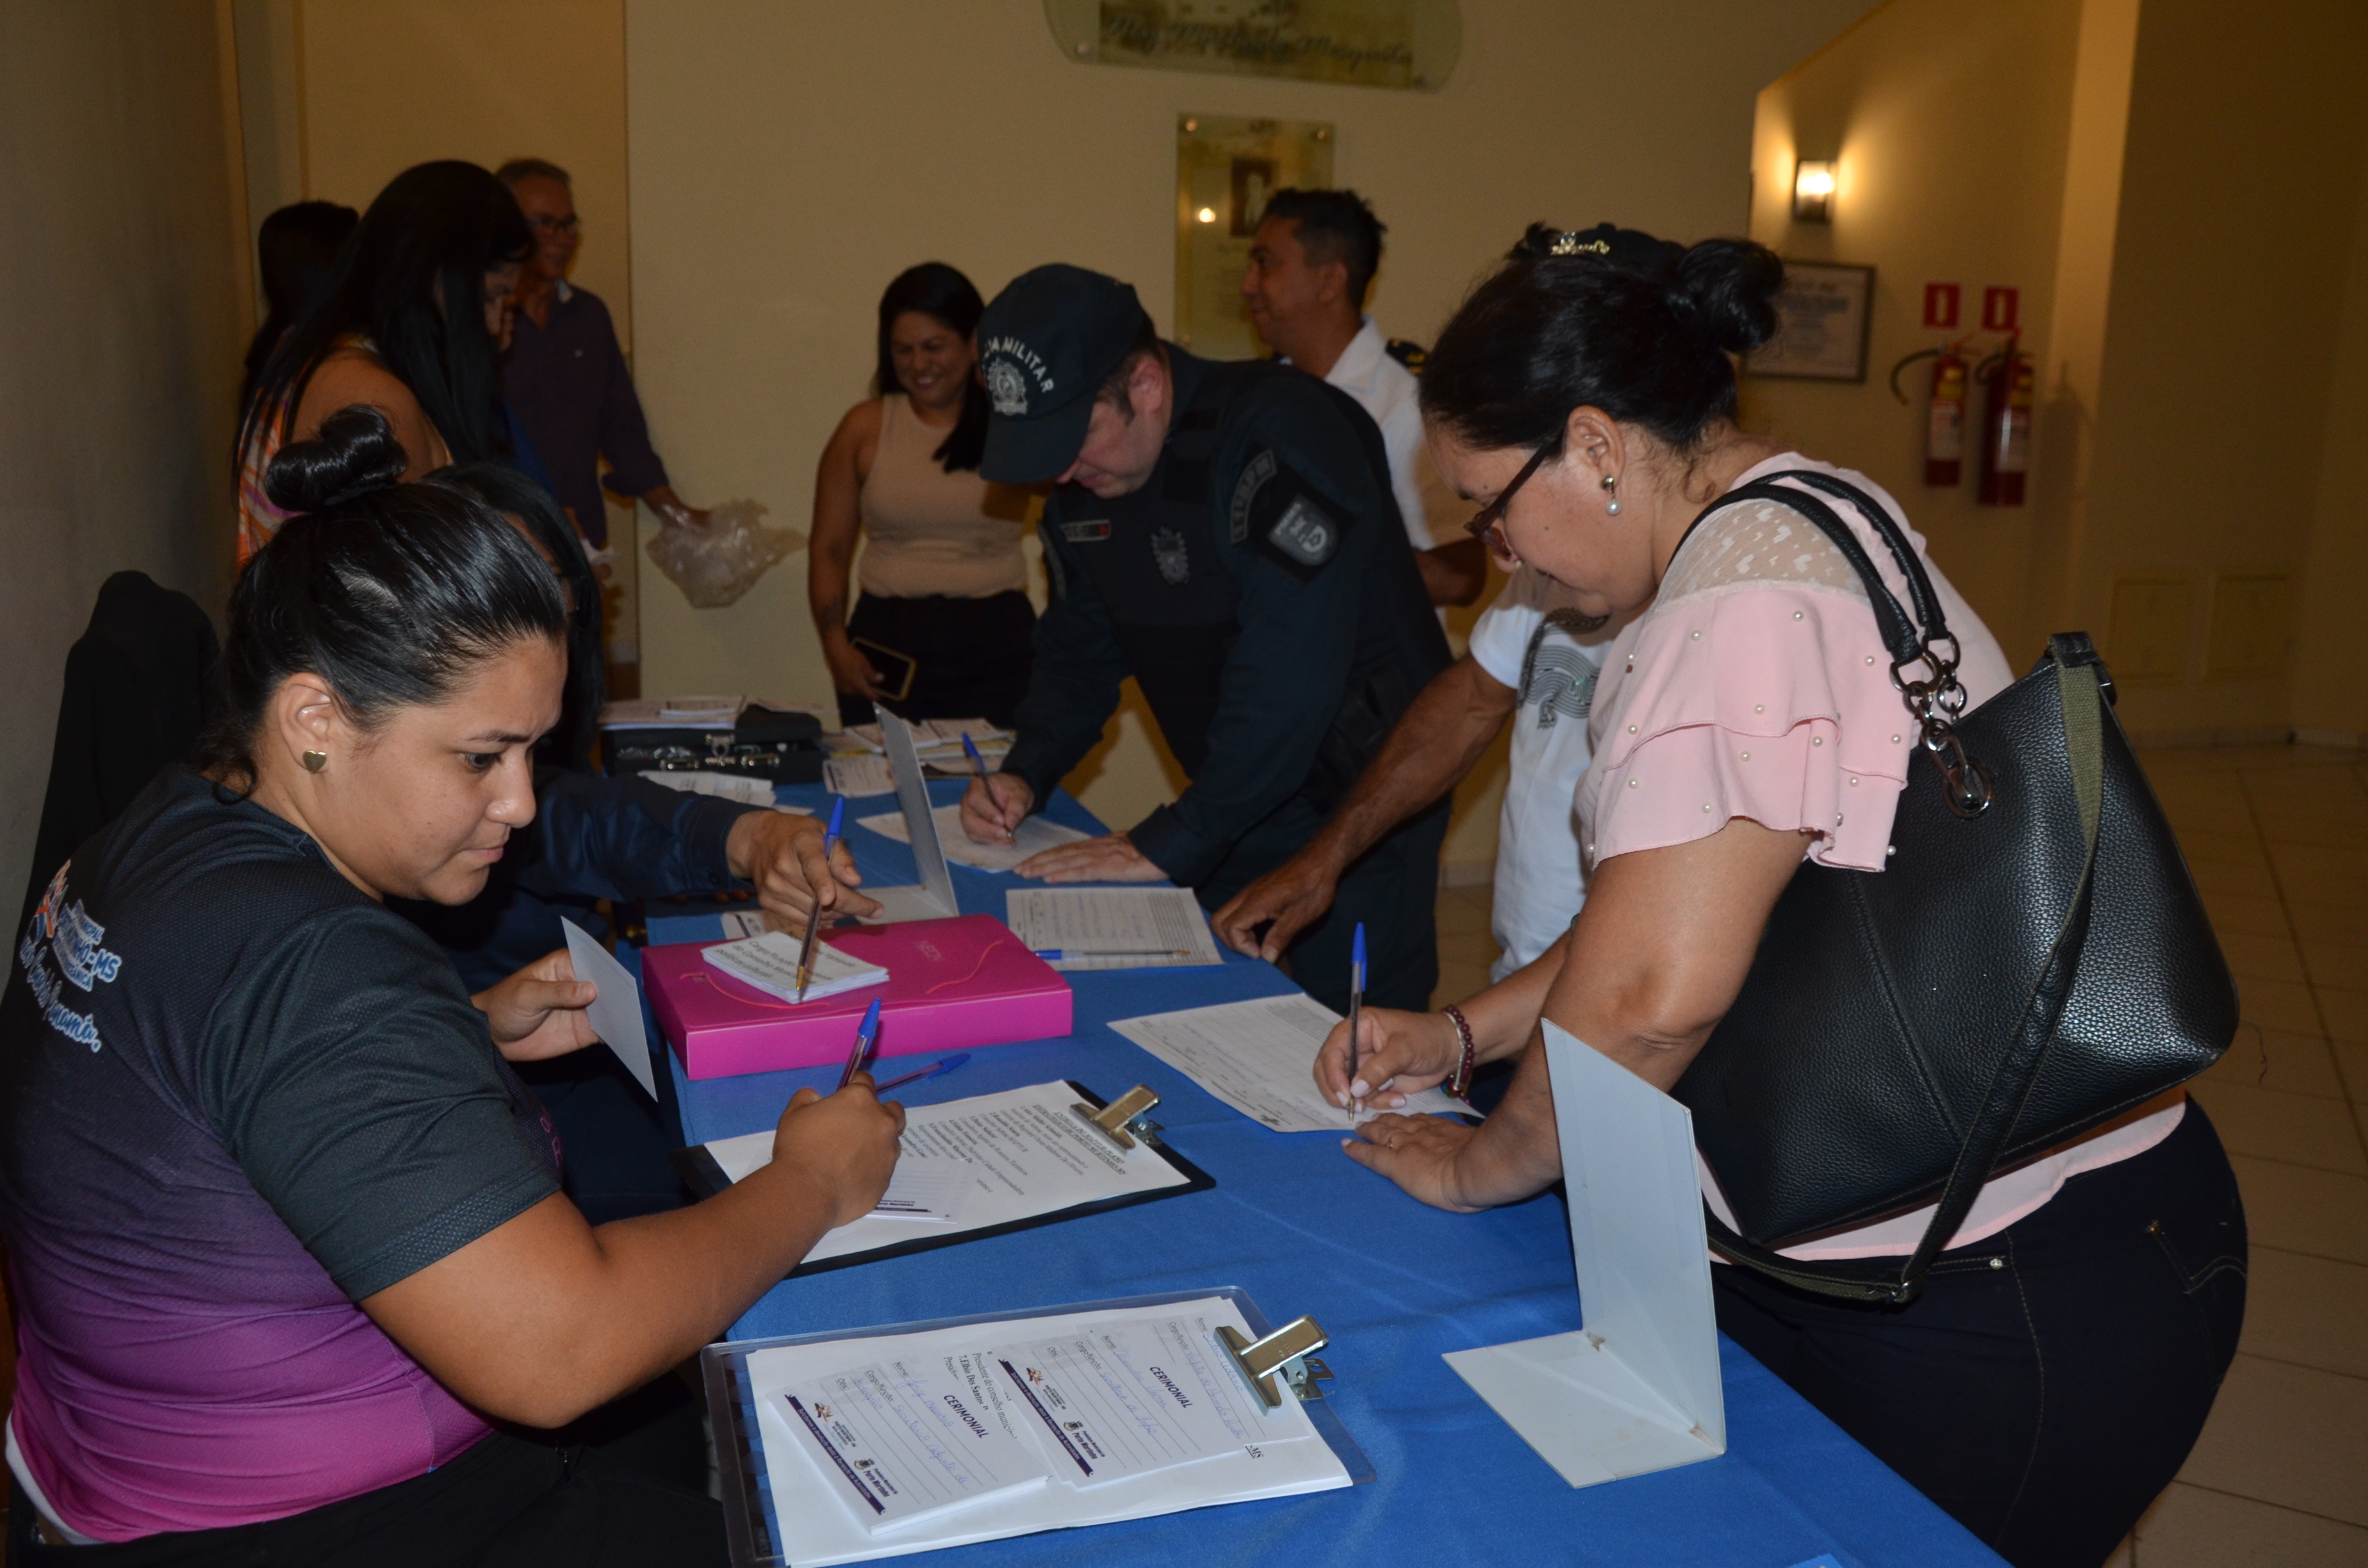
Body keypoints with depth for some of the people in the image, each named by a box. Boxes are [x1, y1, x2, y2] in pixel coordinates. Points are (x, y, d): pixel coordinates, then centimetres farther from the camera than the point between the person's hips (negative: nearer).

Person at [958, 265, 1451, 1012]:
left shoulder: (1278, 436, -24)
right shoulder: (1081, 485, 2)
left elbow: (1290, 673, -30)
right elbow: (1077, 651, 12)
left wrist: (1172, 842, -26)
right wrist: (1025, 775, -5)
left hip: (1361, 806, -7)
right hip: (1236, 802, 7)